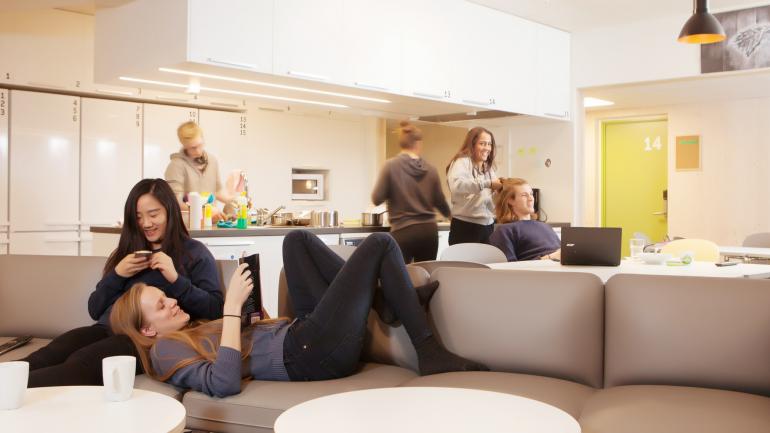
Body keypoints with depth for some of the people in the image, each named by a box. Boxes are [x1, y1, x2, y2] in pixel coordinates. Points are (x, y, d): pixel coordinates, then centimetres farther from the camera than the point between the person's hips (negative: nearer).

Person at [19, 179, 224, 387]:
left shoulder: (194, 253, 11)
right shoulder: (126, 252, 26)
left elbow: (215, 309, -1)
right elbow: (95, 310, 21)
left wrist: (176, 278, -13)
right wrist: (117, 275, 4)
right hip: (107, 329, 5)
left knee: (81, 363, -34)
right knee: (50, 354, -29)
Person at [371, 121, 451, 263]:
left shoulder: (391, 166, -5)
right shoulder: (430, 169, 4)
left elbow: (377, 199, -5)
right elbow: (440, 201, 13)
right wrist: (449, 214, 35)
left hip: (403, 232, -3)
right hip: (429, 230, 3)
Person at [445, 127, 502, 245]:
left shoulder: (488, 167, 17)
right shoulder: (462, 162, -6)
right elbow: (456, 185, -28)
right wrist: (487, 184, -31)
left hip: (488, 226, 7)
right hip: (466, 226, -7)